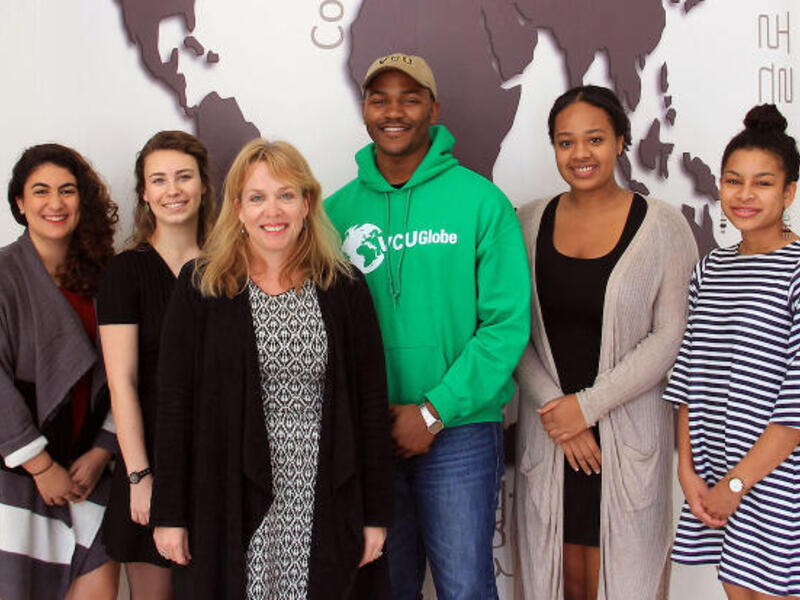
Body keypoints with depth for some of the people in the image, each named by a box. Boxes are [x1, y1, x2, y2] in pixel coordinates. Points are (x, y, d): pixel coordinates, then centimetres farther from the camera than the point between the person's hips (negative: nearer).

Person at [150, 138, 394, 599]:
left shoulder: (344, 289, 3)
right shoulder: (200, 289, 2)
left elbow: (372, 406, 3)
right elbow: (175, 404, 2)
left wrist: (377, 514, 2)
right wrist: (170, 514, -1)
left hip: (324, 511, 1)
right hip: (230, 508, 0)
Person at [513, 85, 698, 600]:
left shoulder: (662, 226, -2)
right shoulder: (529, 223, 5)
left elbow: (671, 336, -7)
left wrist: (589, 404, -12)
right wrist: (552, 406, -9)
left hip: (628, 435, -2)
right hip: (547, 434, 2)